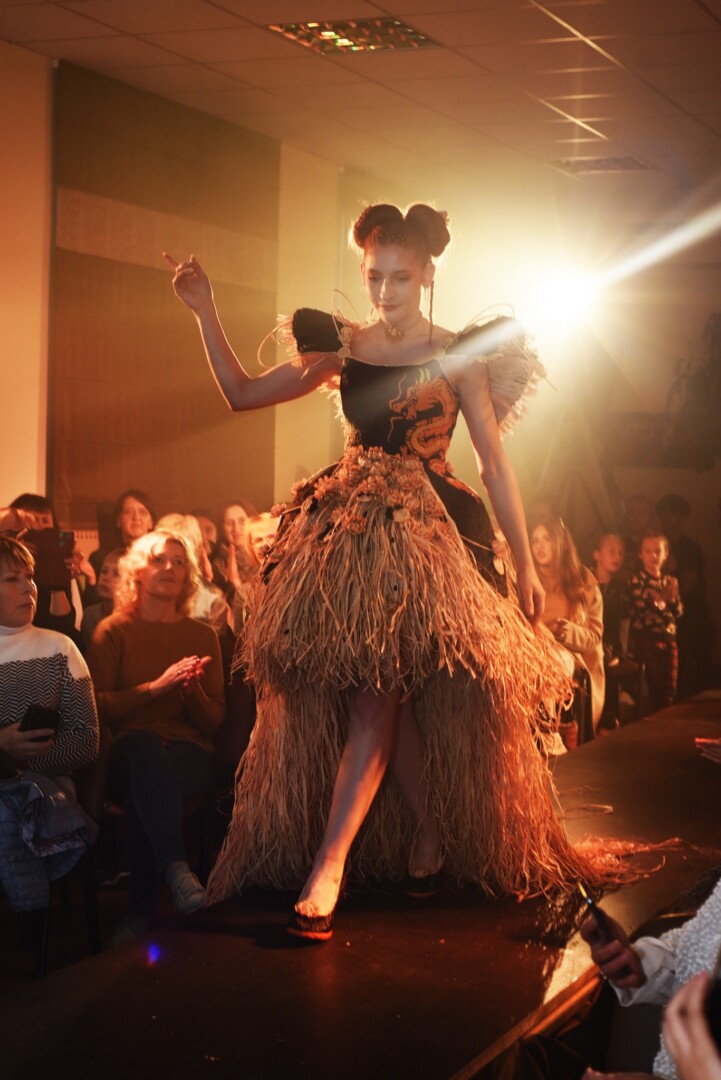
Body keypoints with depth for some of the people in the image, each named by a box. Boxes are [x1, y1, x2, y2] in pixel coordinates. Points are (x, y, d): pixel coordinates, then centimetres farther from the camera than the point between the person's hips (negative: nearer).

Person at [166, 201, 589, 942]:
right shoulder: (340, 348, 9)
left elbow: (495, 466, 0)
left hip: (423, 535, -4)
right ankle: (427, 840, 19)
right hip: (346, 532, 4)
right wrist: (205, 313, 0)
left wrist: (524, 561, -2)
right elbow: (242, 393, 10)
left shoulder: (458, 356, 0)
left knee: (373, 697, -12)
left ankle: (326, 869, -16)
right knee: (383, 698, 4)